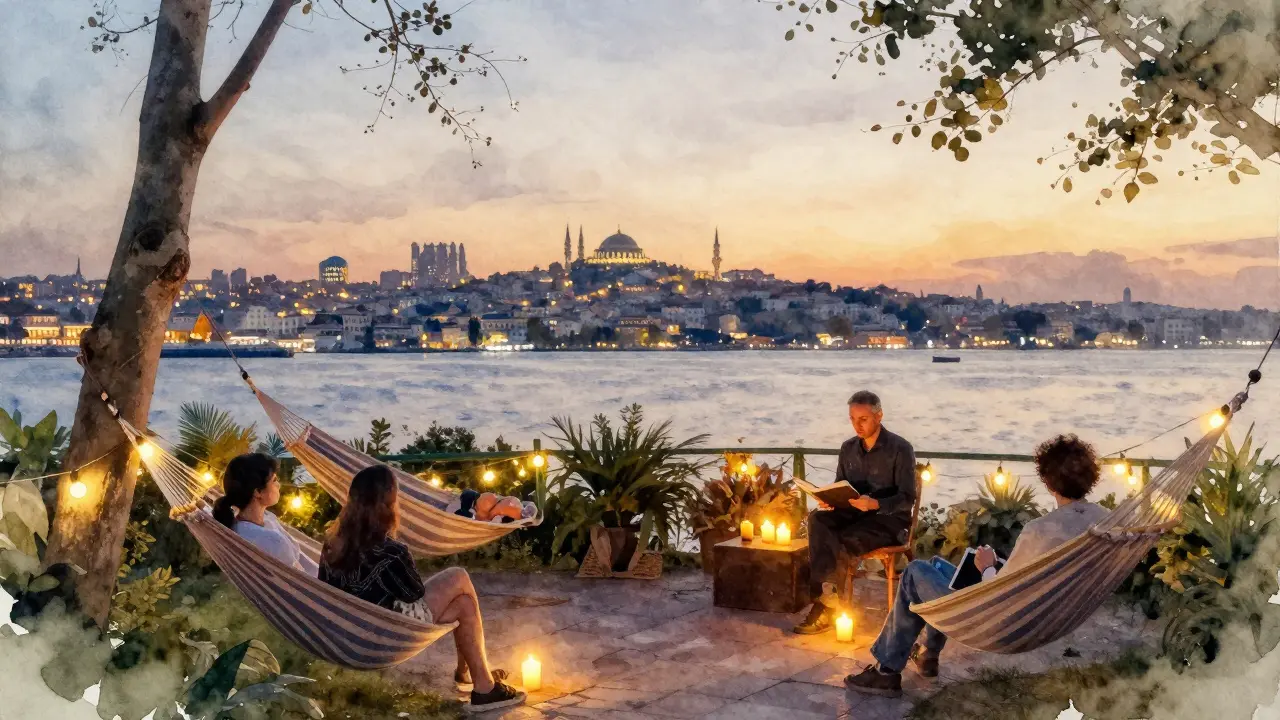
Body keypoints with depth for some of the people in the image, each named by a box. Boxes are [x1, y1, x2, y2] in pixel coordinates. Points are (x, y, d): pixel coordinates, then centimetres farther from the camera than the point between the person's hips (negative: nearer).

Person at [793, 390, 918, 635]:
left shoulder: (900, 449, -8)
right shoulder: (848, 448, 9)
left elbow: (907, 499, -12)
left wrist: (875, 504, -30)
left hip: (889, 519, -5)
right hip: (855, 514, 5)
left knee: (841, 542, -31)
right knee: (818, 519, -27)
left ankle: (824, 604, -19)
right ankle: (827, 597, -35)